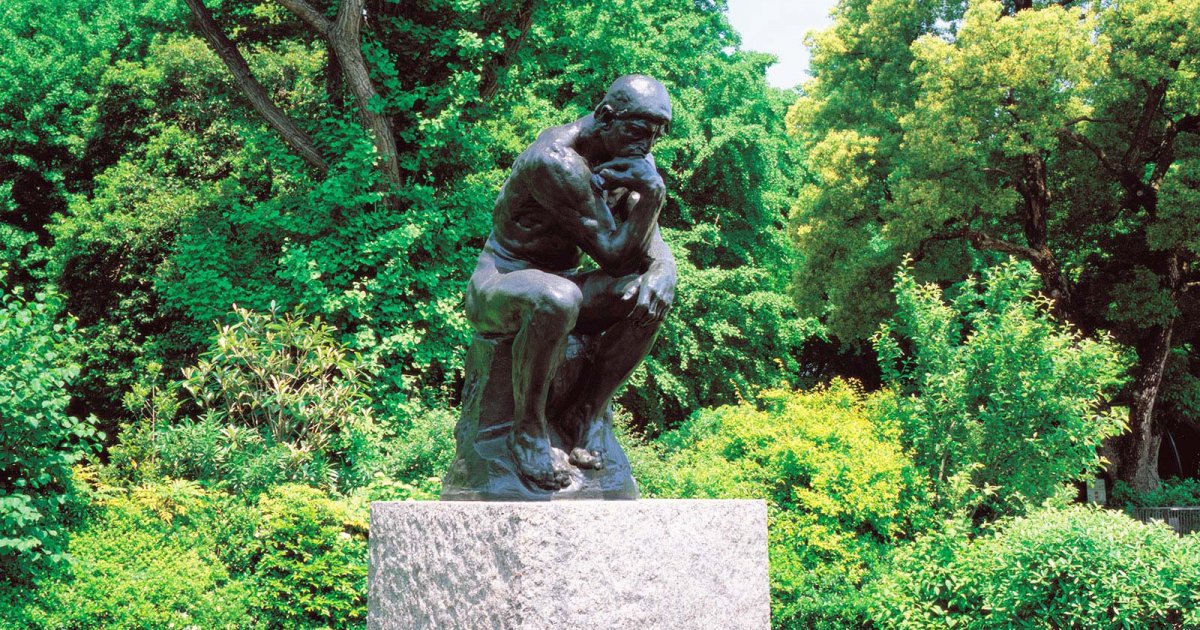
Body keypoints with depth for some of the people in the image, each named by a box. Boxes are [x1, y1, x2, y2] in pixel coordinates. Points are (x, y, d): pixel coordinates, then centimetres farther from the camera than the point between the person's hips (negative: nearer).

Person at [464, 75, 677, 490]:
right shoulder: (557, 161, -25)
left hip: (555, 285, 8)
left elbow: (649, 244, 1)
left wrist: (660, 271, -21)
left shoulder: (626, 161, 2)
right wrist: (653, 192, -32)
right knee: (556, 297, -41)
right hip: (498, 291, -8)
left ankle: (588, 413, -7)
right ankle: (528, 429, -22)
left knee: (652, 294, -14)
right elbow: (613, 254, -24)